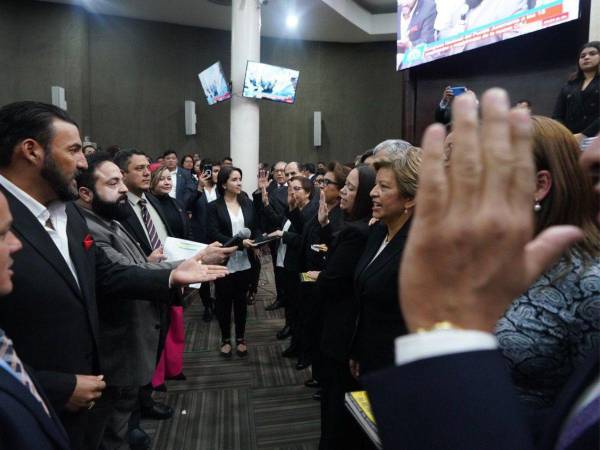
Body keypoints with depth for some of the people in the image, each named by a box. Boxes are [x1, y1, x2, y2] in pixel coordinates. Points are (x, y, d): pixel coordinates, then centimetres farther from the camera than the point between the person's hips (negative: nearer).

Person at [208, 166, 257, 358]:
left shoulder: (248, 203, 5)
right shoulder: (214, 206, -6)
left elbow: (255, 228, 9)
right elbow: (214, 234, -15)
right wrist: (239, 243, -24)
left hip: (244, 261, 3)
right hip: (224, 262, -3)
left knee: (241, 300, 13)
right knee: (224, 301, 11)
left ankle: (240, 338, 29)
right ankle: (226, 339, 28)